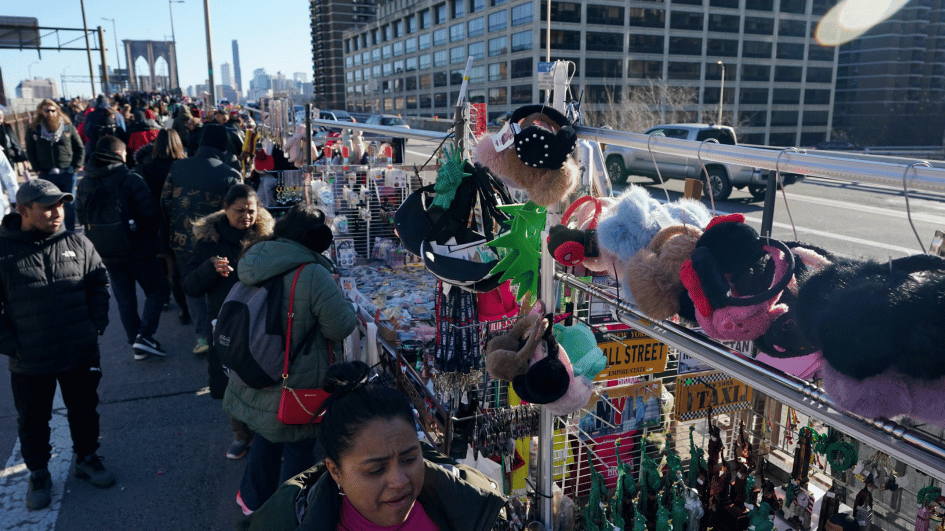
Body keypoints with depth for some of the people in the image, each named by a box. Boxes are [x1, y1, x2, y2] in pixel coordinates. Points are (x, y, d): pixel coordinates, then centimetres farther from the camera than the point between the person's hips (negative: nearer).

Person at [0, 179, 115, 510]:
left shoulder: (77, 244, -3)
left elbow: (99, 284, 7)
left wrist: (97, 324, -1)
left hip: (81, 355, 2)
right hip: (29, 363, -2)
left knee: (84, 411, 18)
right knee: (33, 421, 16)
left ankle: (86, 459, 41)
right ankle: (38, 474, 37)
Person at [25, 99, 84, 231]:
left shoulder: (68, 127, 2)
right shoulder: (33, 130, 2)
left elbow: (80, 148, 6)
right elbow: (30, 152, 9)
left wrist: (75, 167, -1)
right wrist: (38, 169, 0)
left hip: (67, 174, 0)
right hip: (46, 176, 0)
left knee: (69, 205, 6)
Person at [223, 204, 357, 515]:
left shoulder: (255, 266, -5)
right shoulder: (313, 275, -26)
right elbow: (341, 328, -20)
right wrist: (340, 300, -2)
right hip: (296, 390, -7)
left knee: (266, 437, 28)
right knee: (298, 451, 14)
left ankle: (254, 500, 49)